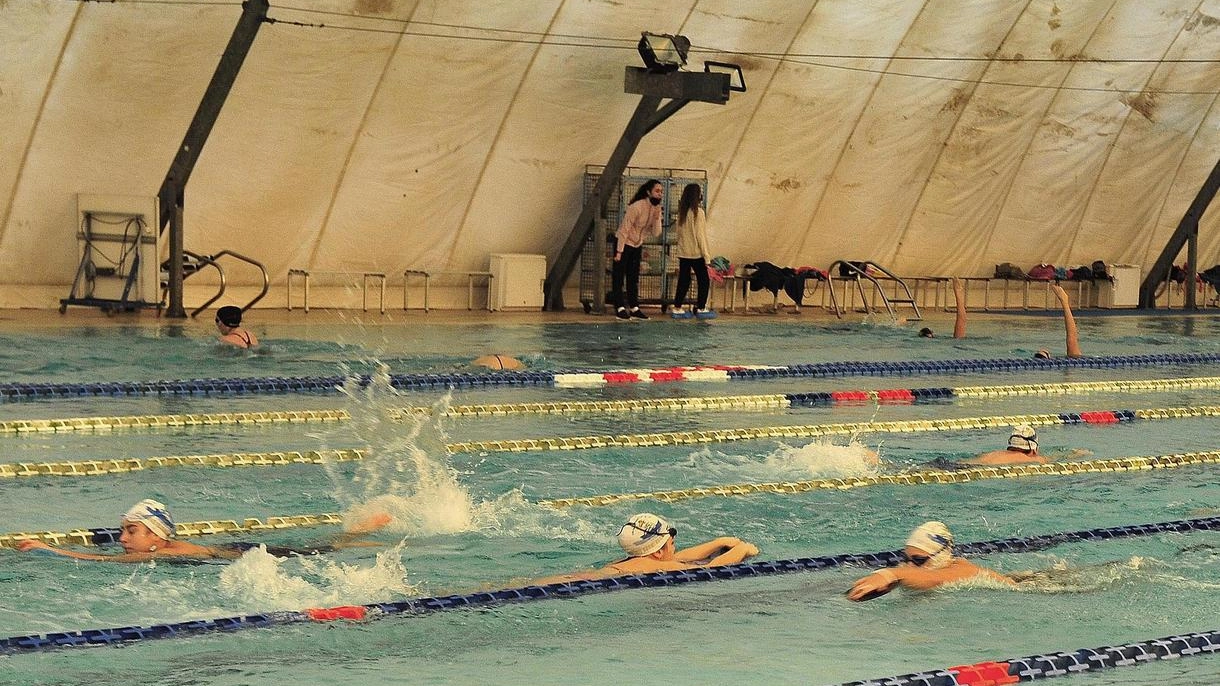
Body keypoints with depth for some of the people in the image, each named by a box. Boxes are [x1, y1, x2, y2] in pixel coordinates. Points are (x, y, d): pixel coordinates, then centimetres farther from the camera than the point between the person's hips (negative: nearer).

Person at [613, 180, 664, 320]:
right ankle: (620, 308, -1)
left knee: (634, 278, 9)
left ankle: (634, 308, 11)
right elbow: (624, 230, -22)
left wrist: (657, 218, -21)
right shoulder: (636, 207, -24)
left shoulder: (657, 209, -3)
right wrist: (619, 252, -22)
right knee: (619, 277, -2)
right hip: (623, 244, -7)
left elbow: (656, 234, -3)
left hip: (637, 246, 7)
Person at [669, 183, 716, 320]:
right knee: (704, 280, 5)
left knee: (683, 281, 9)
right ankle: (701, 309, 6)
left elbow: (680, 232, 10)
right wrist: (706, 255, -10)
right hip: (696, 253, -6)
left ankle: (677, 309, 7)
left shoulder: (682, 212, 6)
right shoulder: (698, 212, -13)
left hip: (682, 252, 6)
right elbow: (700, 235, -14)